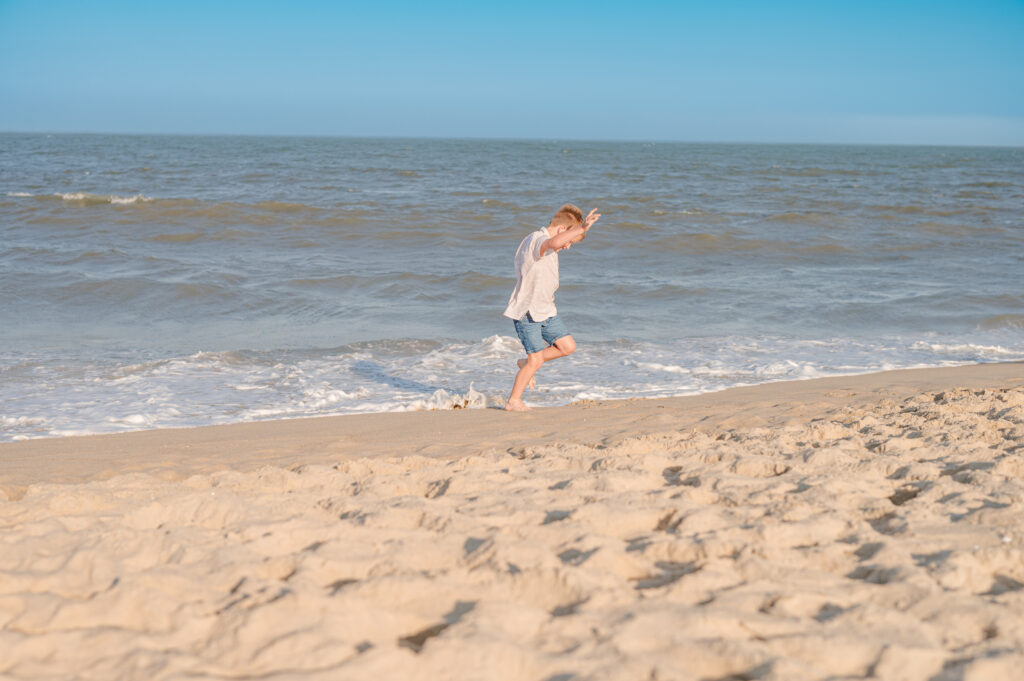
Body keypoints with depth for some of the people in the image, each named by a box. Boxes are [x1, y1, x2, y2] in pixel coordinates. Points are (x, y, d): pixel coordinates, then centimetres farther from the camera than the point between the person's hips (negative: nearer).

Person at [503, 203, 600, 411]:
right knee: (536, 360, -8)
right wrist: (582, 227, -46)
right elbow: (554, 243, -45)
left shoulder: (546, 247, 12)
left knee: (568, 347, 5)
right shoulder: (536, 241, -21)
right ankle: (513, 401, 7)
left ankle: (527, 363, 23)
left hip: (545, 311, 9)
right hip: (526, 311, -9)